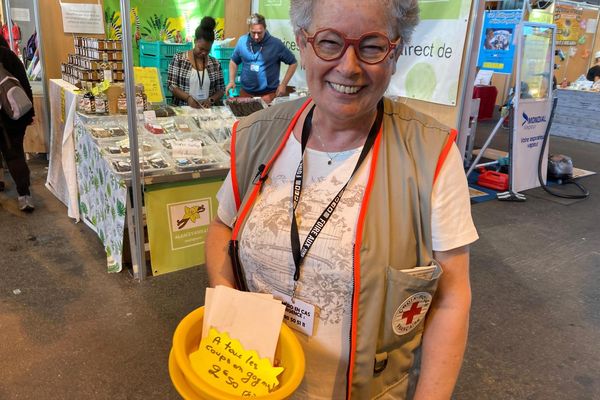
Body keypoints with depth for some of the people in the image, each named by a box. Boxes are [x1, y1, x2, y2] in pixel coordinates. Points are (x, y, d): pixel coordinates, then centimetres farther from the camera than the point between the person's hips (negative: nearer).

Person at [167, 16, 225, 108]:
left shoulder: (215, 63, 8)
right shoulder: (179, 59, 1)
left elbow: (221, 89, 10)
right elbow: (171, 85, -1)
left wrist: (211, 100, -9)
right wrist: (188, 97, -17)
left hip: (206, 110, 2)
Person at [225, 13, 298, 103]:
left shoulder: (276, 44, -10)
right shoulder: (242, 41, -2)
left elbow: (293, 63, -1)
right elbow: (234, 61, 14)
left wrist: (283, 84, -6)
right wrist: (231, 81, 1)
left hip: (268, 94, -3)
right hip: (246, 92, 3)